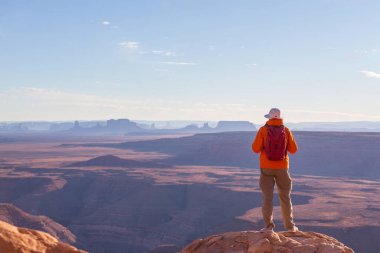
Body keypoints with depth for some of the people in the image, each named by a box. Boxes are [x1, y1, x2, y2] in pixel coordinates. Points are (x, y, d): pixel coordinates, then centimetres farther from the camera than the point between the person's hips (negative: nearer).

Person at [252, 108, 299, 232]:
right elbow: (293, 149, -1)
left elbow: (256, 149, -11)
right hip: (282, 167, 2)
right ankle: (290, 225, 18)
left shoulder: (263, 130, -6)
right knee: (285, 197, 11)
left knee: (267, 197, 3)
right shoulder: (286, 130, -1)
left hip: (266, 167, -1)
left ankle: (269, 226, -2)